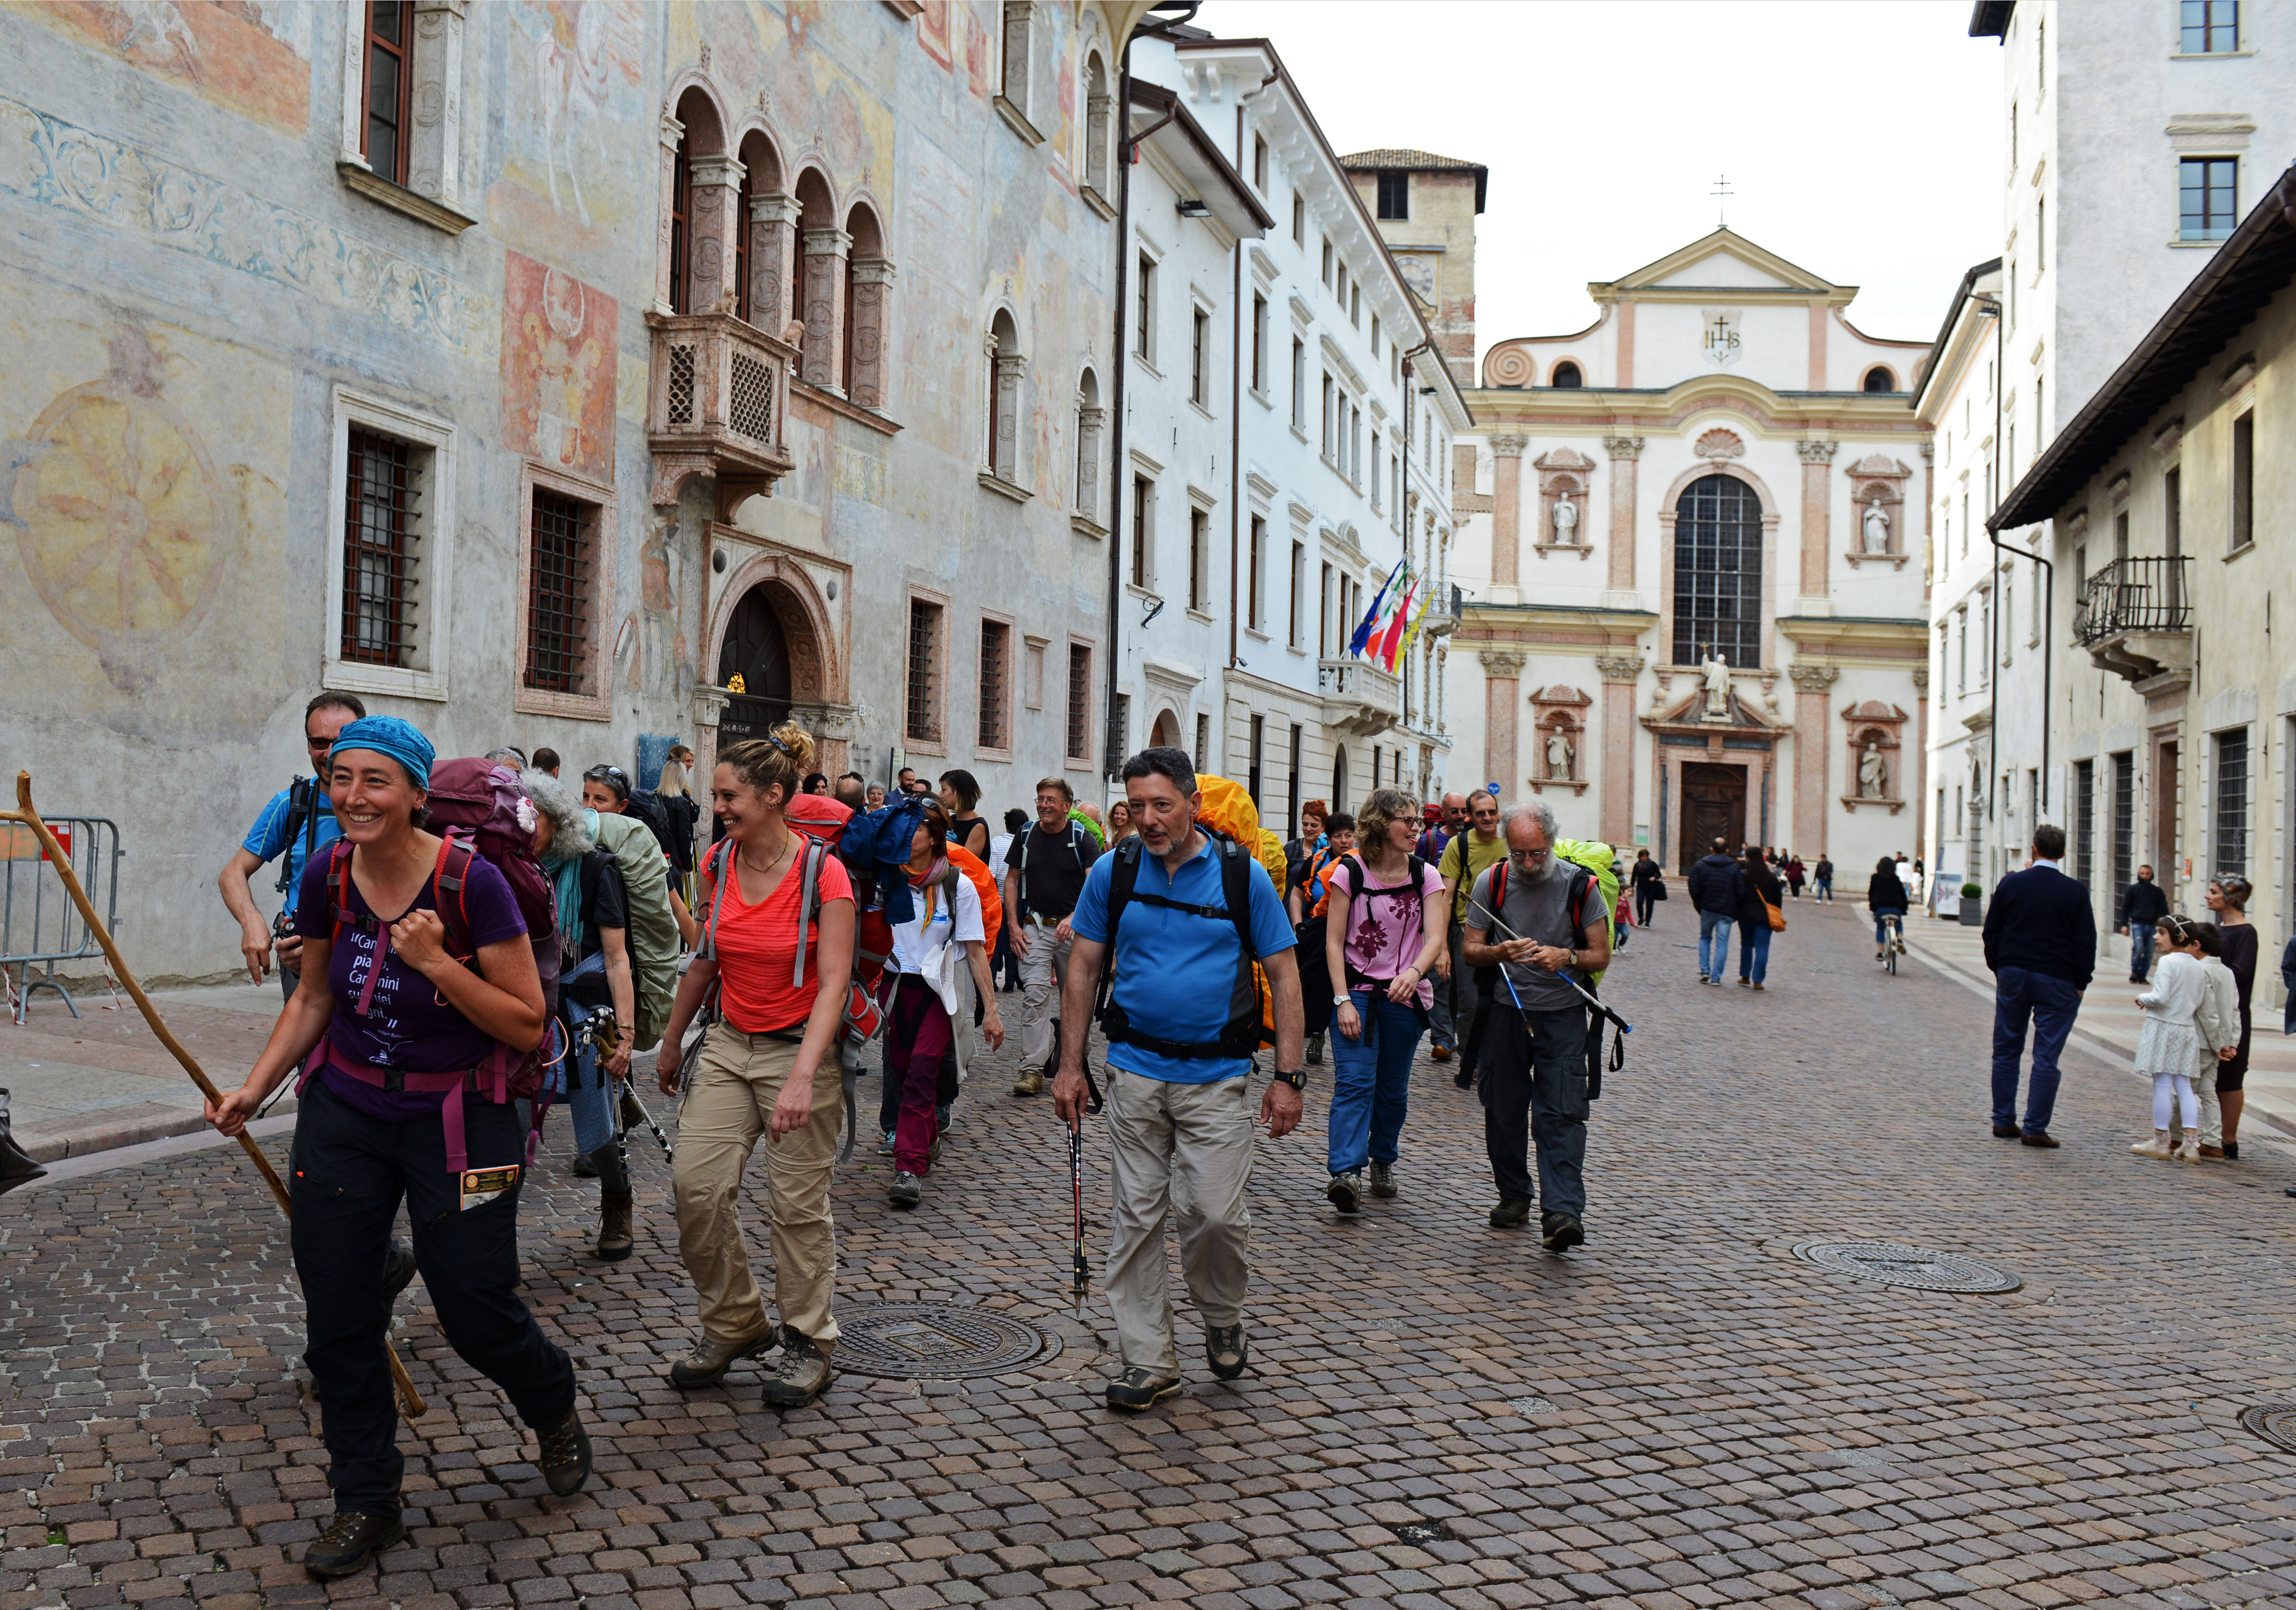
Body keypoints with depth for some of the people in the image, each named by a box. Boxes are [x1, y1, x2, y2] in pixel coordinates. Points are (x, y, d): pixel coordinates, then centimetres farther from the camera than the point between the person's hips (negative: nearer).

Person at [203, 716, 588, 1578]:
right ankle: (365, 1502, 24)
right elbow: (313, 1000, 11)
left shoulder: (471, 883, -19)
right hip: (344, 1111, 5)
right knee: (337, 1317, 5)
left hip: (455, 1119, -4)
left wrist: (437, 963, -27)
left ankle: (555, 1409, 35)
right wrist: (254, 1089, 0)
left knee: (476, 1312, 1)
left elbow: (527, 1024, -16)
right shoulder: (327, 876, -4)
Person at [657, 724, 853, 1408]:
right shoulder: (717, 865, 1)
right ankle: (734, 1325, 16)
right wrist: (672, 1040, 21)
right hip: (728, 1045, 5)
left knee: (799, 1204, 2)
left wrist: (802, 1077, -30)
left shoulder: (823, 875, -16)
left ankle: (808, 1342, 20)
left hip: (798, 1048, -5)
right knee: (695, 1184, -4)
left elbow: (833, 985, -20)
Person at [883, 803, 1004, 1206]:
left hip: (941, 990, -4)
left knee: (921, 1072, -16)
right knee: (901, 1070, 7)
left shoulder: (958, 886, -4)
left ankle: (910, 1169, -17)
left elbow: (975, 951, -3)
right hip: (898, 987, 4)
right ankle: (928, 1141, 34)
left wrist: (991, 1010, -7)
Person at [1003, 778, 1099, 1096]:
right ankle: (1033, 1070, -16)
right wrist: (1013, 924, 2)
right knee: (1035, 993, -12)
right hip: (1035, 925, 1)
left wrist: (1074, 917, -29)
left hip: (1074, 928, -1)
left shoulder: (1082, 839, -4)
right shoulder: (1026, 836, 5)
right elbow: (1011, 880, 12)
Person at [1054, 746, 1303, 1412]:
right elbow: (1083, 968, 7)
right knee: (1136, 1216, 5)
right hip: (1135, 1070, 2)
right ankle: (1148, 1359, 17)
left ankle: (1222, 1320, 24)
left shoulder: (1243, 875, -4)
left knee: (1216, 1212, -6)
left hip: (1216, 1076, -2)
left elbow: (1284, 976, -1)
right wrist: (1070, 1066, 3)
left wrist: (1288, 1076, -6)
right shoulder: (1112, 872, 0)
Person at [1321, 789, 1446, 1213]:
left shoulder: (1426, 876, 3)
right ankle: (1346, 1174, -24)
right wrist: (1343, 1000, -13)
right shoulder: (1350, 873, -4)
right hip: (1357, 989, -2)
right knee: (1354, 1081, -16)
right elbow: (1333, 942, -5)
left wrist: (1414, 972, -30)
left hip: (1406, 995, 3)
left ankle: (1383, 1160, 32)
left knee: (1393, 1088, 10)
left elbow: (1435, 937, -9)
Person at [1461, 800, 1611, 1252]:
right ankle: (1513, 1195, 27)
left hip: (1563, 1015, -2)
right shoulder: (1491, 883, -1)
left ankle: (1562, 1213, -16)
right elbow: (1470, 950, 3)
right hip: (1505, 1011, 2)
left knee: (1562, 1114, -11)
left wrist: (1567, 957, -21)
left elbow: (1601, 956, 0)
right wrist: (1500, 953, -19)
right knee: (1503, 1110, 9)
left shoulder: (1581, 885, -6)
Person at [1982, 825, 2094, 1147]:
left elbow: (1991, 932, 5)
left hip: (2013, 976, 2)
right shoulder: (2075, 892, -7)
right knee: (2046, 1057, 1)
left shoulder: (2010, 883, 0)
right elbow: (2086, 941, -6)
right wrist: (2080, 983, 3)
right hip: (2057, 982, -2)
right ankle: (2035, 1128, 1)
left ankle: (2003, 1121, 15)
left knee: (2006, 1051, 12)